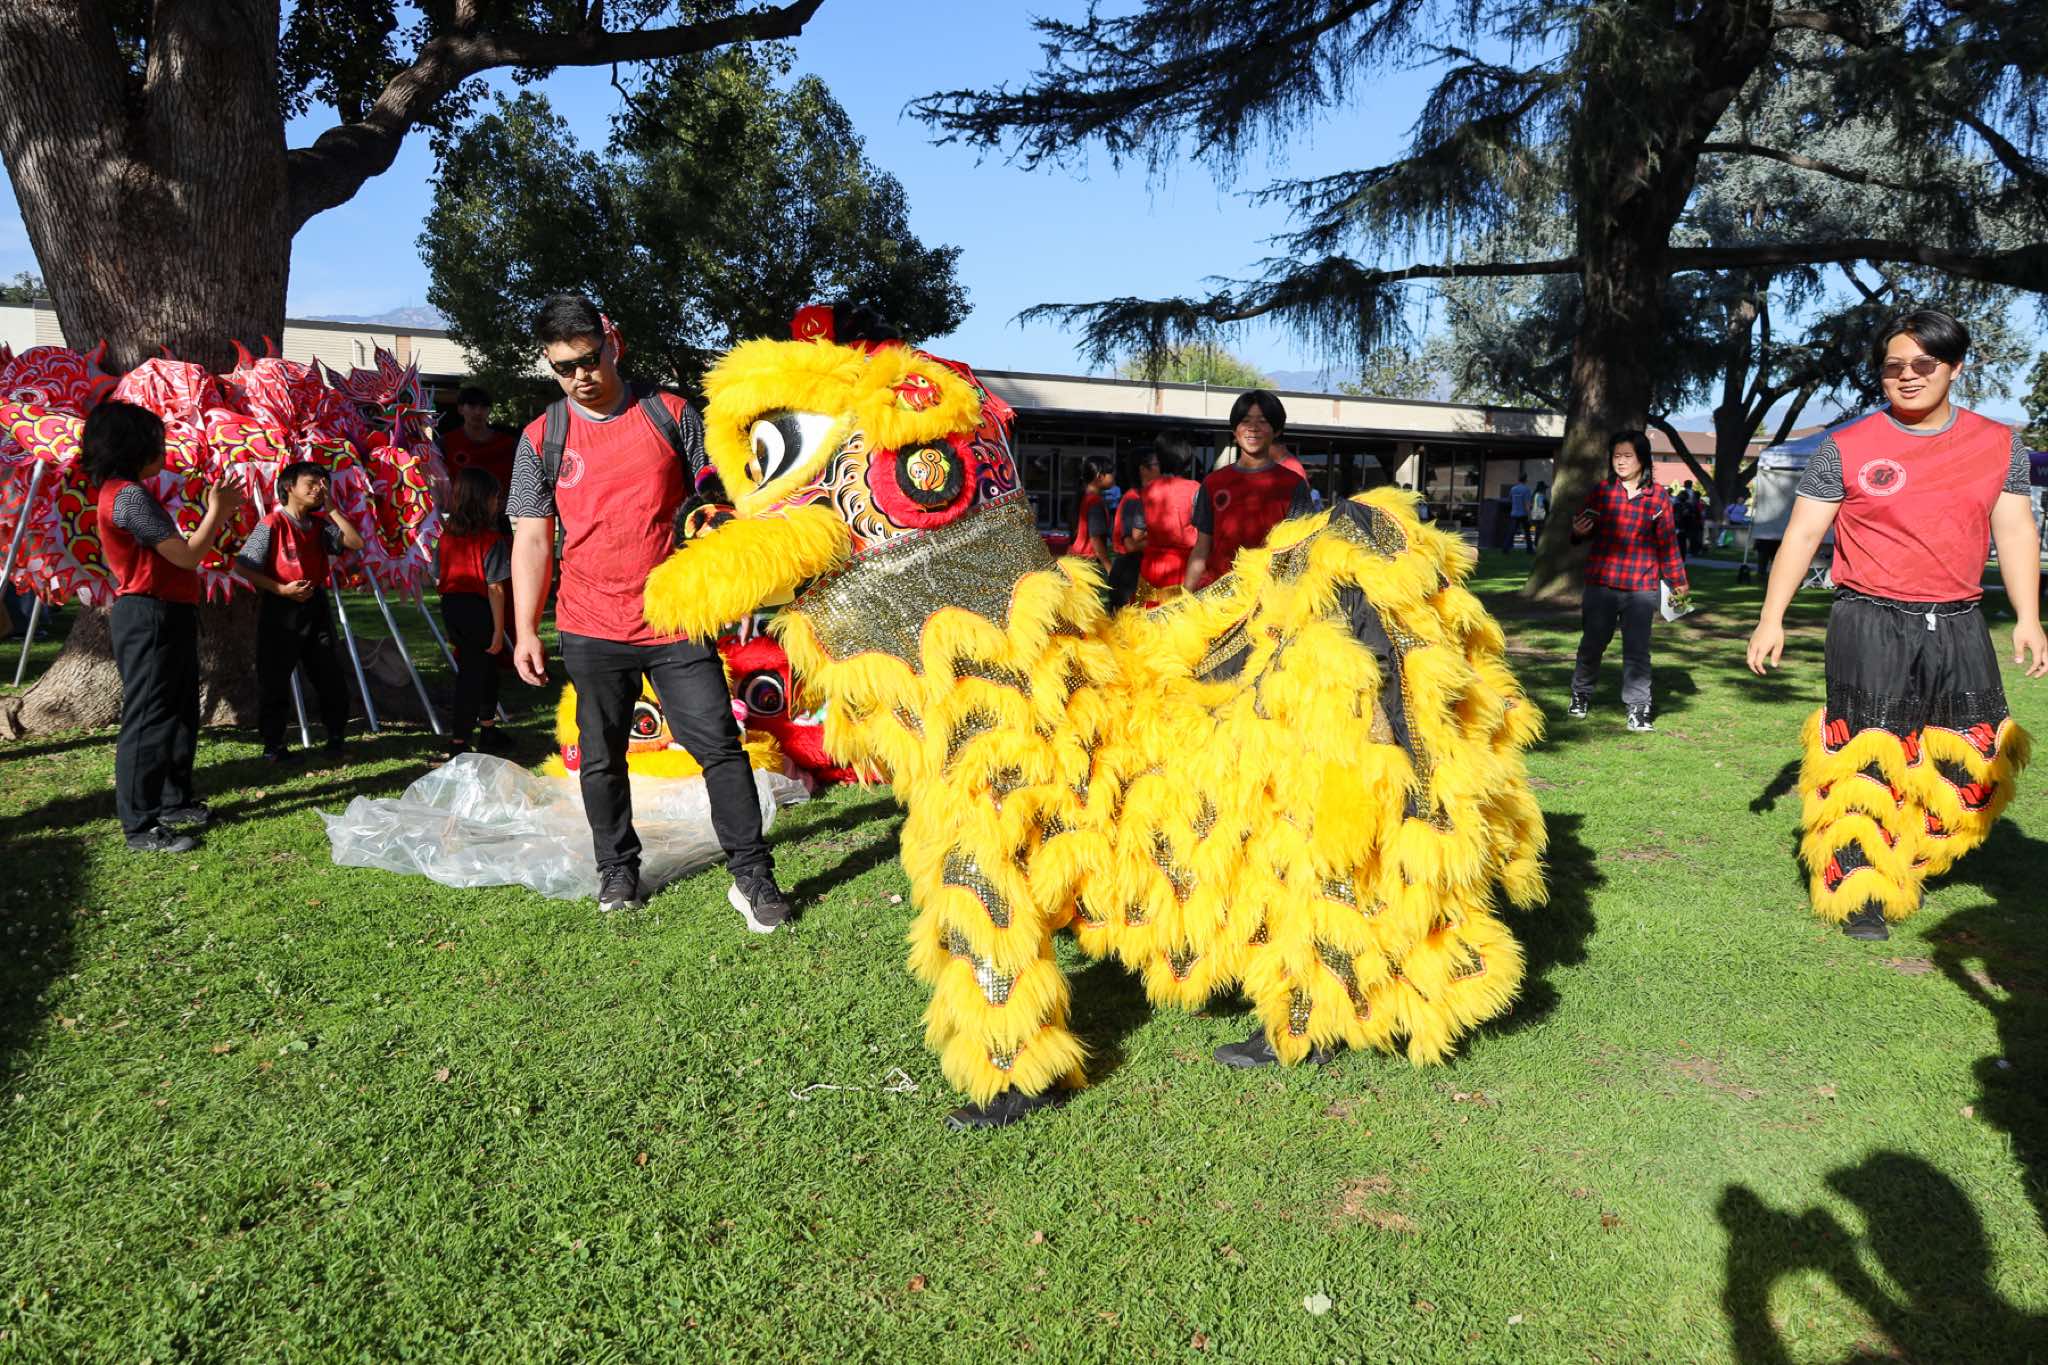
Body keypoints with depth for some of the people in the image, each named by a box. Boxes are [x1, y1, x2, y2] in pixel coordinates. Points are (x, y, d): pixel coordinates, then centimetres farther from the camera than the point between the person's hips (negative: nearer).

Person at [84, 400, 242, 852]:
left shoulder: (123, 492, 16)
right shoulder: (130, 496, -17)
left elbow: (177, 552, 16)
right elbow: (186, 556, -19)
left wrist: (218, 513, 15)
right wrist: (216, 513, -7)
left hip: (165, 616, 11)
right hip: (149, 617, -11)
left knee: (178, 714, 19)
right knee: (148, 721, -7)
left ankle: (175, 801, 30)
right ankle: (140, 826, -3)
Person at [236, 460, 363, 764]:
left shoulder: (320, 523, 8)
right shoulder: (272, 524, -9)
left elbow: (355, 542, -5)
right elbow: (242, 566, -11)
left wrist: (331, 508, -6)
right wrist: (282, 589, -18)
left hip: (315, 605, 5)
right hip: (281, 610, -5)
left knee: (330, 676, 8)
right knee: (275, 680, 3)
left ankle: (336, 736, 20)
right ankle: (273, 745, 12)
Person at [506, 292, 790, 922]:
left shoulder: (672, 414, 4)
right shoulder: (542, 438, 5)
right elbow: (532, 539, 5)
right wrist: (524, 630, 0)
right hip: (592, 631, 1)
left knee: (720, 745, -4)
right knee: (602, 759, 10)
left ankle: (752, 875, 5)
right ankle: (618, 870, 28)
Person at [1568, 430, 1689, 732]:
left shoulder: (1658, 497, 1)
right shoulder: (1602, 491, 2)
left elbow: (1668, 542, 7)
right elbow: (1587, 529, 11)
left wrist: (1677, 580, 11)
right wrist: (1578, 533, -13)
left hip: (1641, 586, -1)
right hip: (1601, 582, 1)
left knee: (1637, 649, 0)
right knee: (1592, 642, 11)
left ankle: (1637, 707, 8)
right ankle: (1581, 693, 30)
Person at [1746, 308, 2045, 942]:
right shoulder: (1846, 449, -2)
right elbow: (1802, 534, -1)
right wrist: (1771, 619, -6)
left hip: (1958, 628, 4)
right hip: (1870, 626, -4)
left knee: (1971, 765, 6)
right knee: (1865, 763, -4)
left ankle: (1903, 862, 28)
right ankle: (1856, 892, 8)